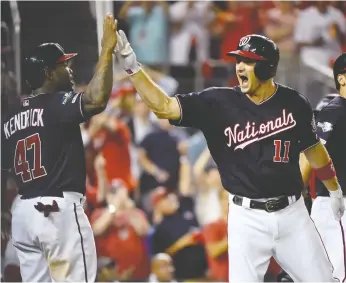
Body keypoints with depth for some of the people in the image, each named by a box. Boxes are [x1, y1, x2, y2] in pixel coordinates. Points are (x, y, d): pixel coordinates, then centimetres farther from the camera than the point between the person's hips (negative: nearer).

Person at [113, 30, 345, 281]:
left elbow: (313, 147, 15)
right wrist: (131, 65, -22)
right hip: (247, 217, -1)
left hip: (292, 213, 1)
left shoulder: (294, 103, -1)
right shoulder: (219, 102, -6)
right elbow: (164, 107, -12)